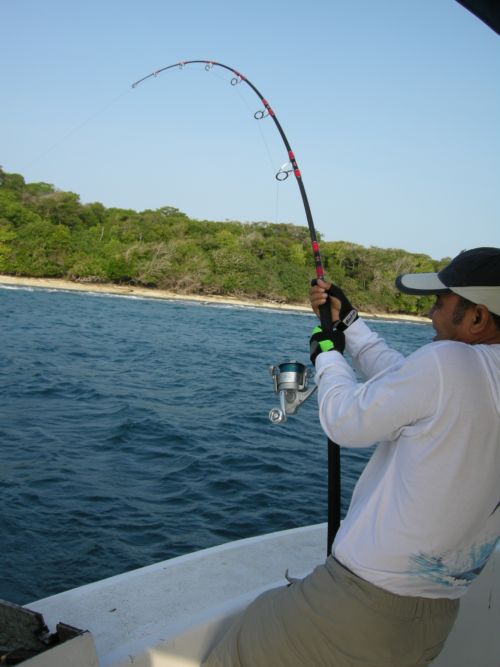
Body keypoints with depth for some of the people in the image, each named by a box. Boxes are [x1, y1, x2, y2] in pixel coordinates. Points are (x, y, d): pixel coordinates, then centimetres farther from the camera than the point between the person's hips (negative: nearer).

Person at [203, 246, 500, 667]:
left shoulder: (449, 361, -21)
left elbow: (346, 422, -12)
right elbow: (405, 383, 14)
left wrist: (327, 353, 5)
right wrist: (348, 321, 20)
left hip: (365, 599, -8)